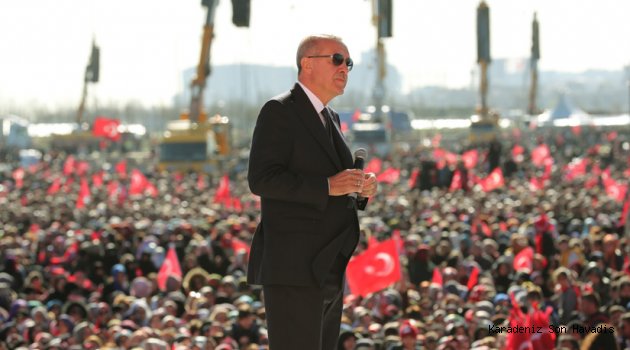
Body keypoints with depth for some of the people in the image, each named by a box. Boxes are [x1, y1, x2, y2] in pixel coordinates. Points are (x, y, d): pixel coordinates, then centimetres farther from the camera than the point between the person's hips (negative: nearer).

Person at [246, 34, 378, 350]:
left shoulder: (330, 119, 21)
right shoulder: (279, 111, -7)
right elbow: (261, 179, -18)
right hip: (293, 268, -9)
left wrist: (360, 189, 6)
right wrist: (328, 186, -23)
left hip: (327, 272, 9)